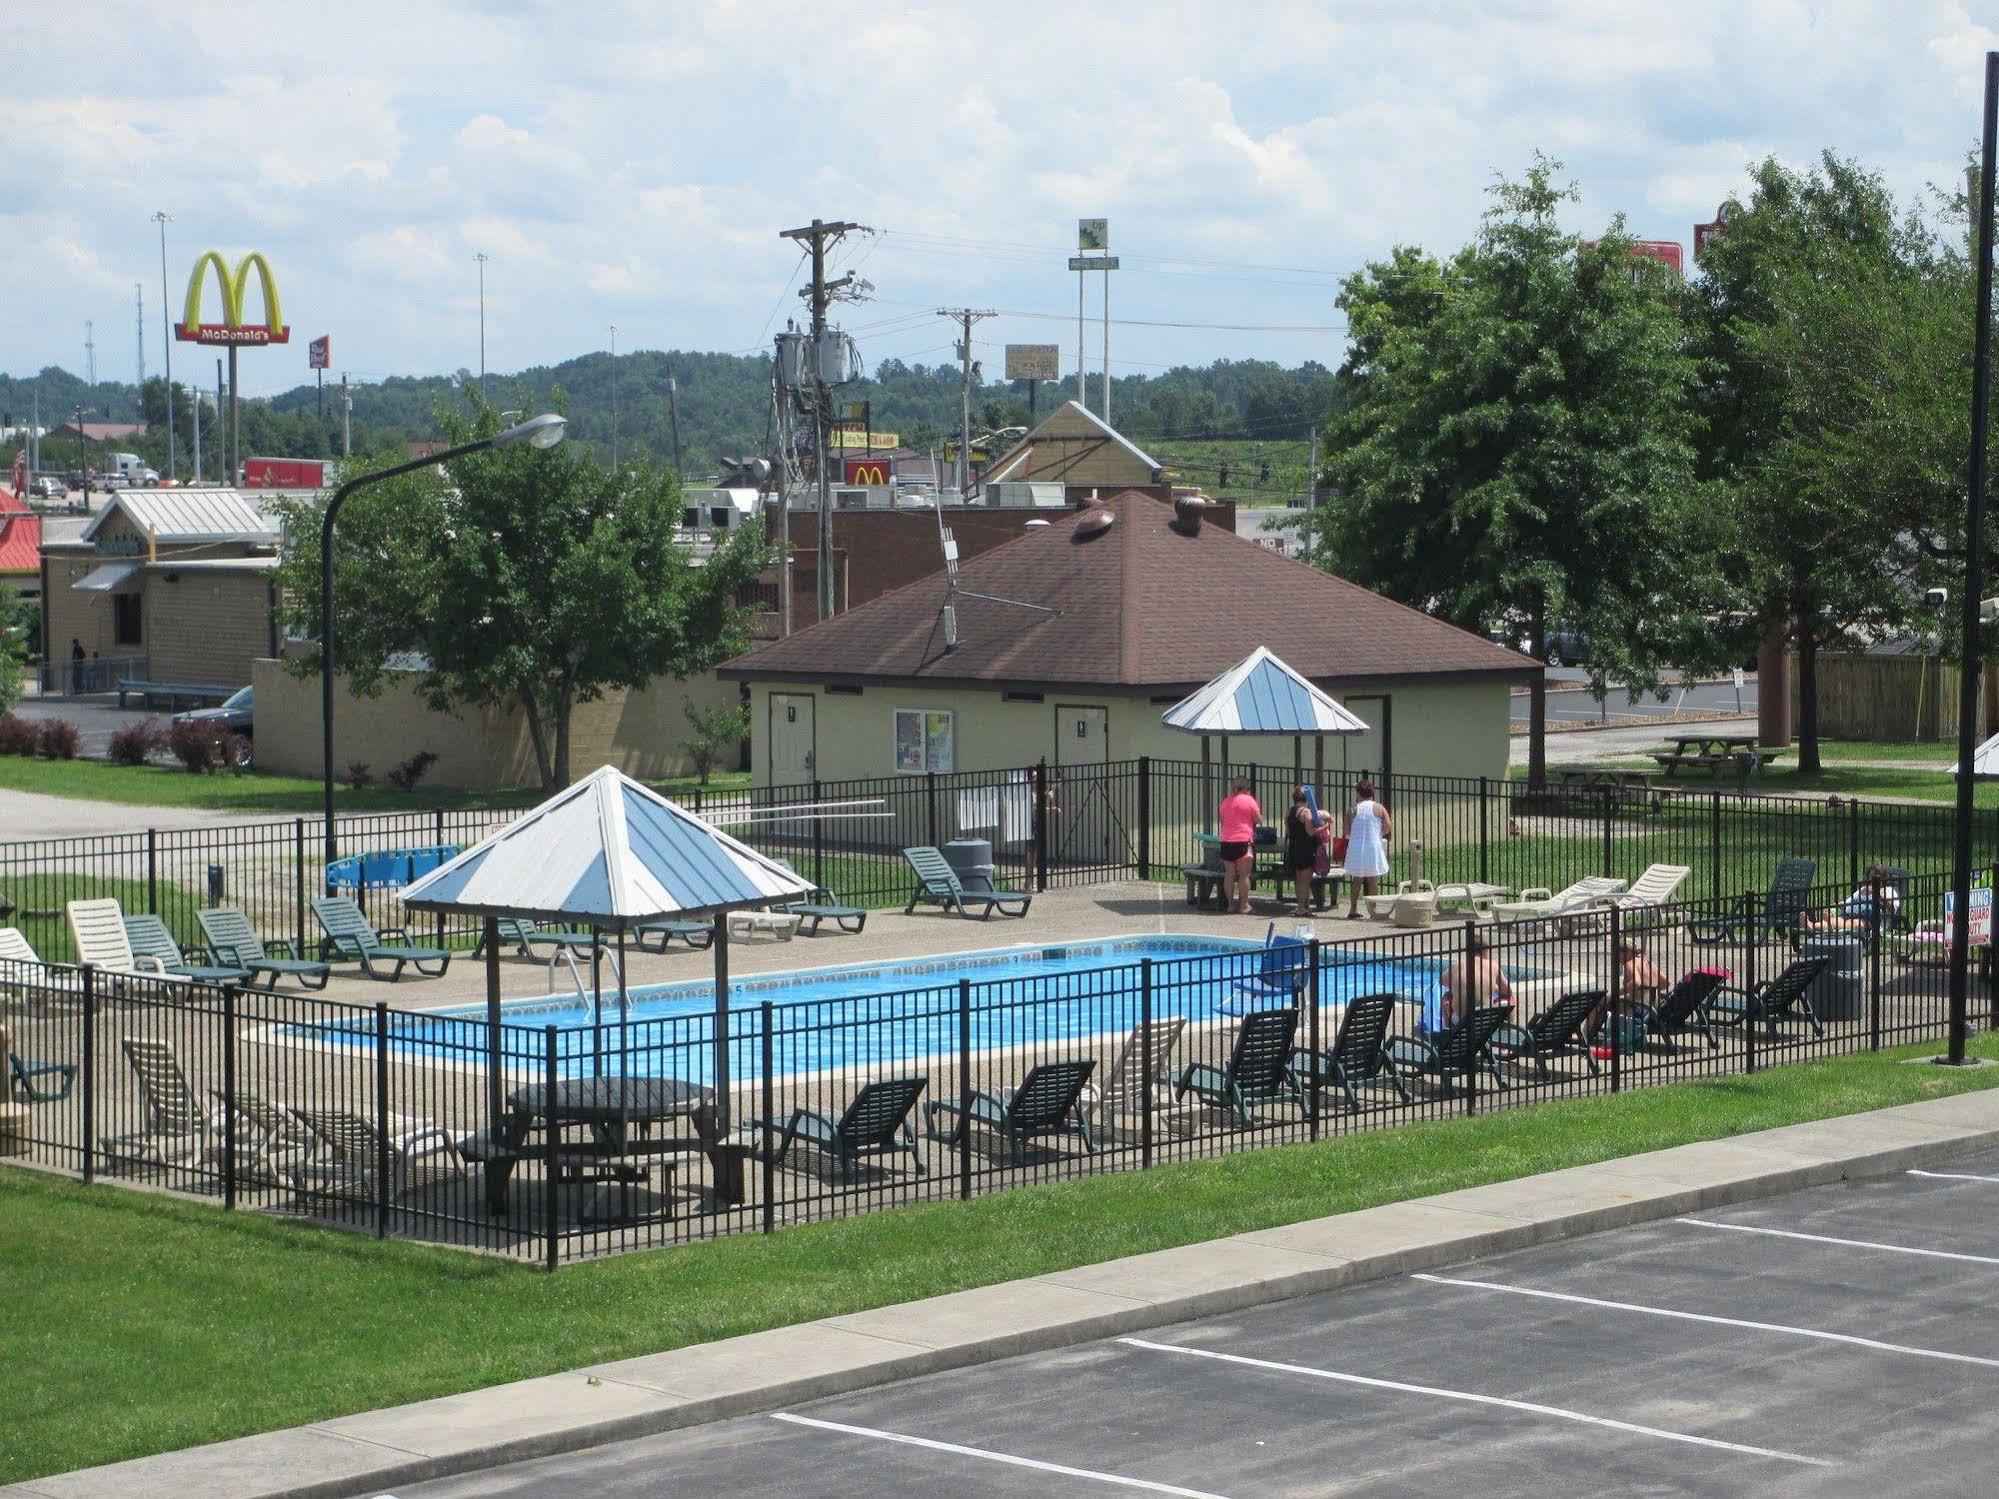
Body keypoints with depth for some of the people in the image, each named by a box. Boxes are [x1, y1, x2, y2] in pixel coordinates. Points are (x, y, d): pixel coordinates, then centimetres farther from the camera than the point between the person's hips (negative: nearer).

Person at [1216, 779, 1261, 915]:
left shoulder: (1226, 801, 14)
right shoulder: (1248, 800, -3)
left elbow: (1220, 819, 23)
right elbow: (1259, 819, -1)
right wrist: (1259, 809, 16)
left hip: (1226, 842, 5)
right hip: (1243, 842, -5)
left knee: (1229, 873, 8)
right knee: (1244, 874, -2)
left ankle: (1230, 904, 9)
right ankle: (1244, 906, -3)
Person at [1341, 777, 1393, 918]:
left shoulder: (1353, 810, 1)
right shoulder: (1379, 808, -1)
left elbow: (1346, 831, -1)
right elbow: (1388, 826, -9)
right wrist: (1380, 834, 10)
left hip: (1356, 849, 1)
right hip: (1374, 847, -1)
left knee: (1356, 880, 11)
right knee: (1373, 880, 4)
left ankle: (1353, 908, 11)